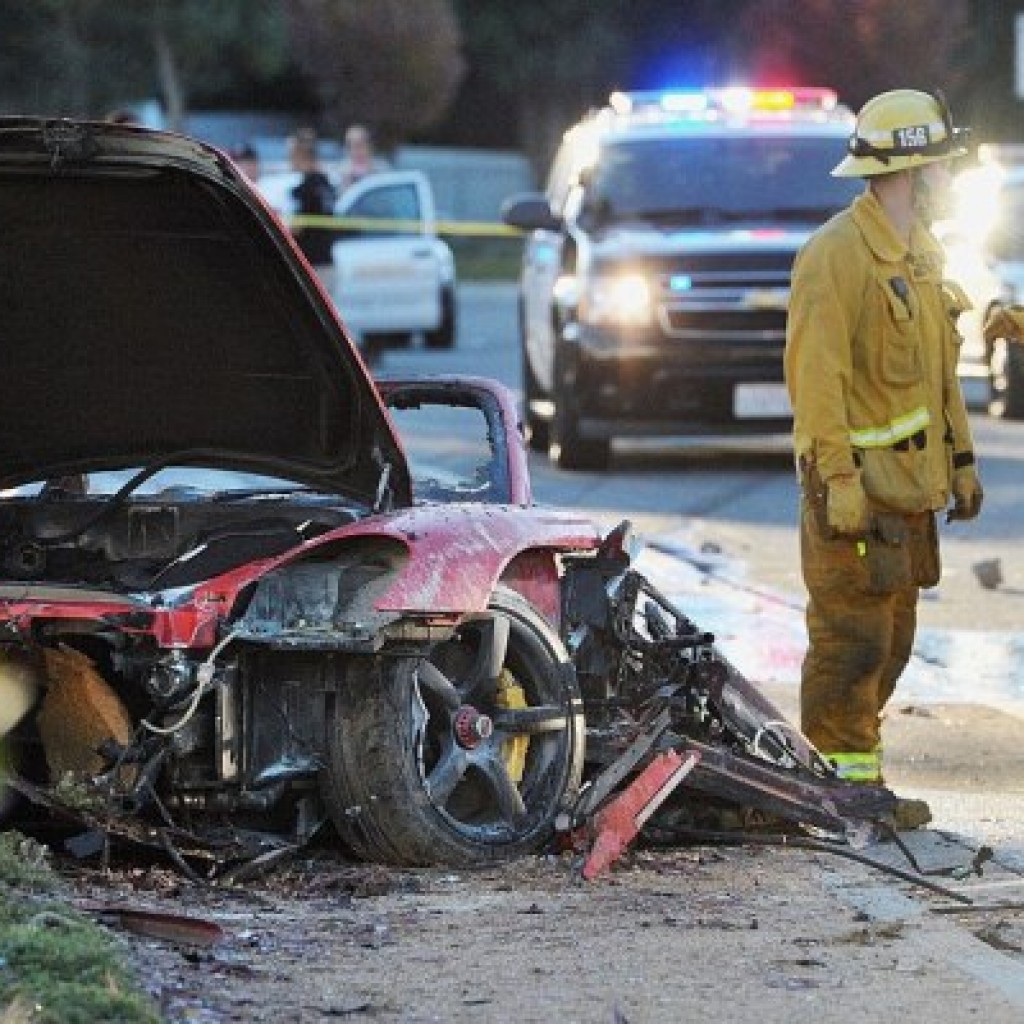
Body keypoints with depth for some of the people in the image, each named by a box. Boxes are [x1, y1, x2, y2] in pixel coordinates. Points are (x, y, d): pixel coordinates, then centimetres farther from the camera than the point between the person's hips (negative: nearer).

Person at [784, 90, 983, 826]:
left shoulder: (921, 253, 16)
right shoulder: (837, 254, -15)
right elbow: (815, 374, -19)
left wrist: (961, 459, 20)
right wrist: (838, 477, -23)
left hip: (909, 484, 10)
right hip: (858, 485, -10)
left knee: (892, 638, 12)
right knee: (852, 639, -7)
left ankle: (856, 774, 19)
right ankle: (848, 783, -4)